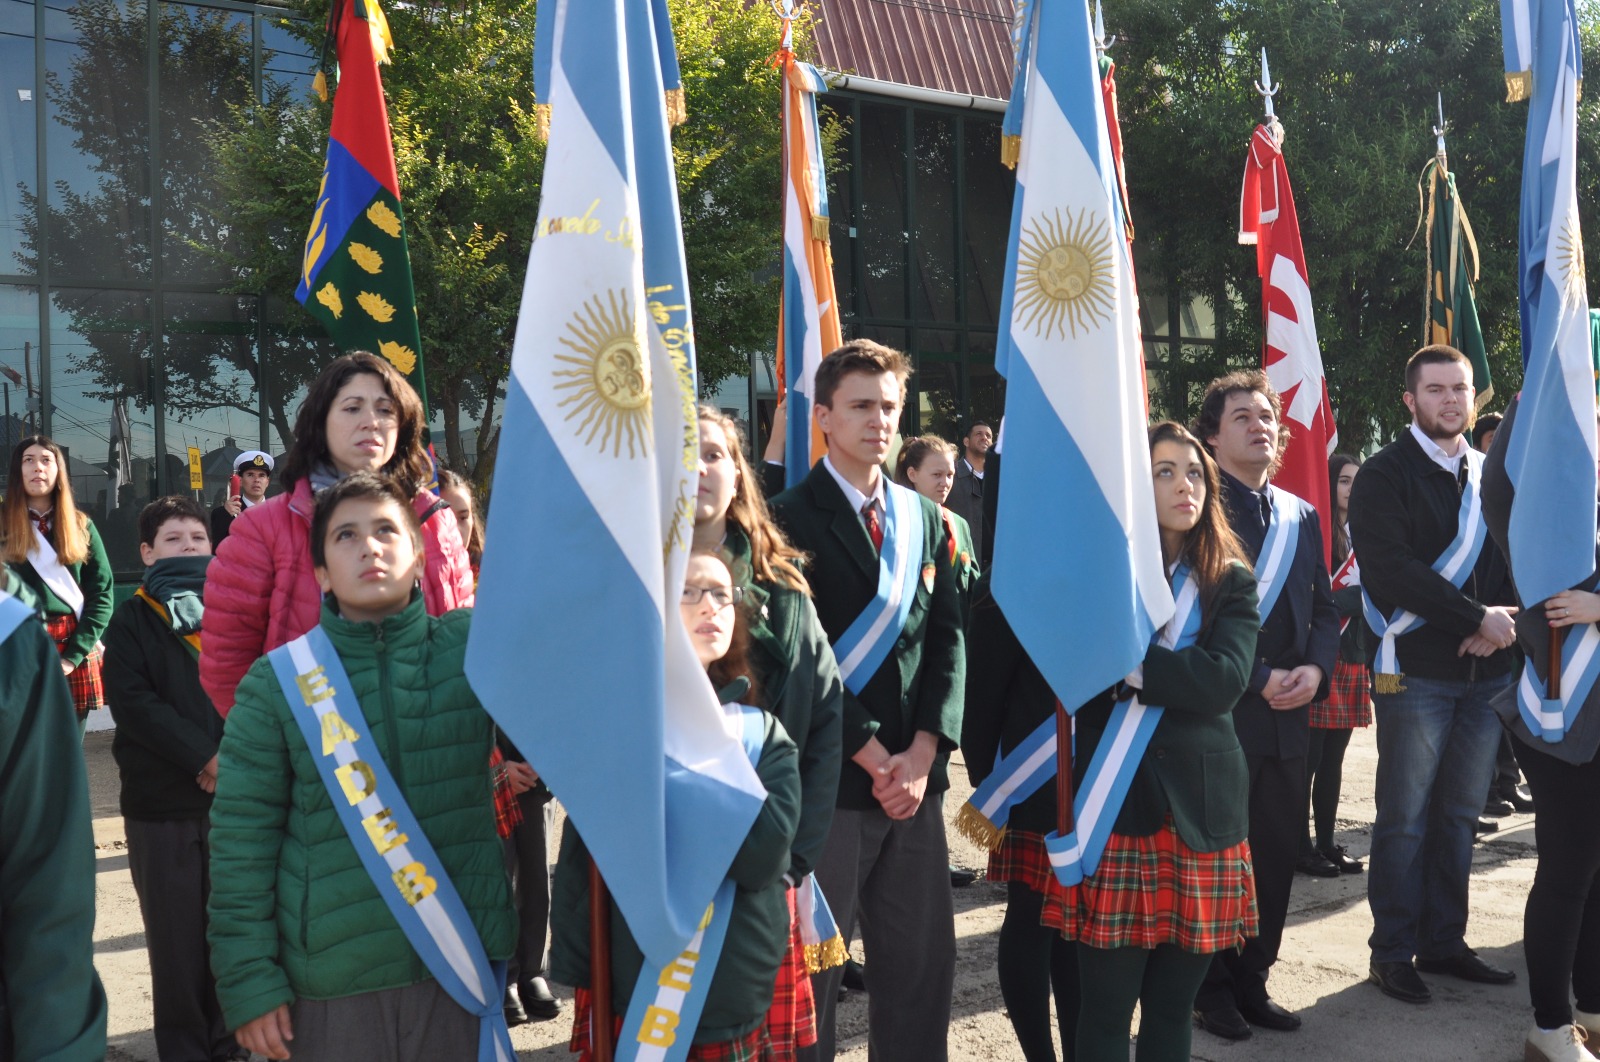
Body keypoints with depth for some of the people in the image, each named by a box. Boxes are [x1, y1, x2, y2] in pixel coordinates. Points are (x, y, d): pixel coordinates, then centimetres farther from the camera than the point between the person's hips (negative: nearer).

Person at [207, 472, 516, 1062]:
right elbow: (242, 838, -1)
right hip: (329, 983, 0)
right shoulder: (277, 681, -2)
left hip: (464, 965, 1)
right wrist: (248, 979, -5)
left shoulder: (475, 648, 0)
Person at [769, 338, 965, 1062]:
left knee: (924, 960, 11)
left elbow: (948, 640, 8)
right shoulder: (792, 520, -5)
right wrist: (874, 758, -11)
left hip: (915, 776, 5)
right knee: (813, 967, 5)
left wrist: (921, 753, -4)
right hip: (831, 779, -5)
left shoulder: (924, 519, 13)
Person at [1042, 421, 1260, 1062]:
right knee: (1105, 1008, 1)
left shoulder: (1232, 582, 8)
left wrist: (1129, 666, -13)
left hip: (1201, 809, 2)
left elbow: (1225, 680, -9)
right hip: (1113, 800, -2)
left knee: (1172, 1006, 11)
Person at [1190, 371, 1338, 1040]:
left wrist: (1316, 668, -5)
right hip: (1218, 715, -6)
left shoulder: (1301, 516, 13)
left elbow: (1323, 608, 14)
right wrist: (1260, 679, -16)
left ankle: (1252, 980, 27)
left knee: (1279, 852, 11)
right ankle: (1212, 990, 21)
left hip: (1287, 716, 6)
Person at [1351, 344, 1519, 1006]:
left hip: (1487, 672, 5)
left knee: (1459, 814, 12)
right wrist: (1478, 618, -18)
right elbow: (1390, 568, -16)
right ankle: (1393, 953, 13)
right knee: (1405, 820, 2)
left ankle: (1444, 943, 24)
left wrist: (1500, 625, -8)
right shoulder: (1384, 475, -5)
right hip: (1415, 671, -5)